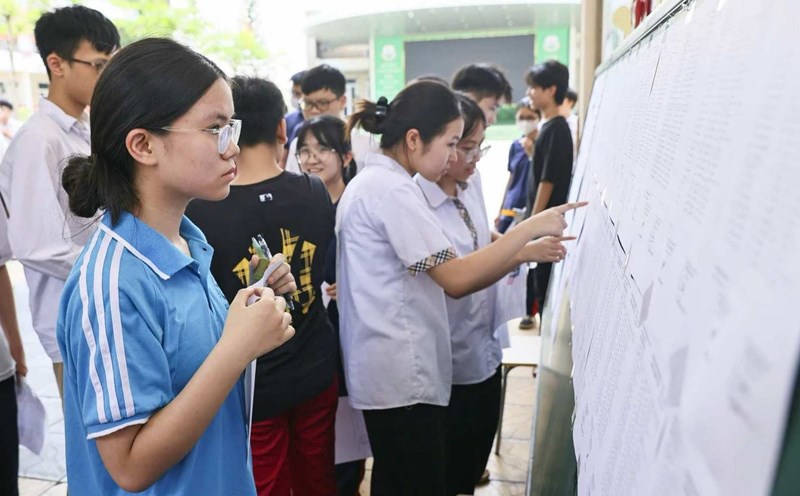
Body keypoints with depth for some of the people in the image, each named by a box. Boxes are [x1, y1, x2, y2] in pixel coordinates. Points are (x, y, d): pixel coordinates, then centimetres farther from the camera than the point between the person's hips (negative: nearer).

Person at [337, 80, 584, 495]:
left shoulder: (371, 181, 13)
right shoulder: (392, 189, -18)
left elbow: (435, 276, 11)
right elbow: (456, 279, -22)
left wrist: (520, 253, 4)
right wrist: (532, 226, -15)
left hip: (385, 369, 10)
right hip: (401, 375, -10)